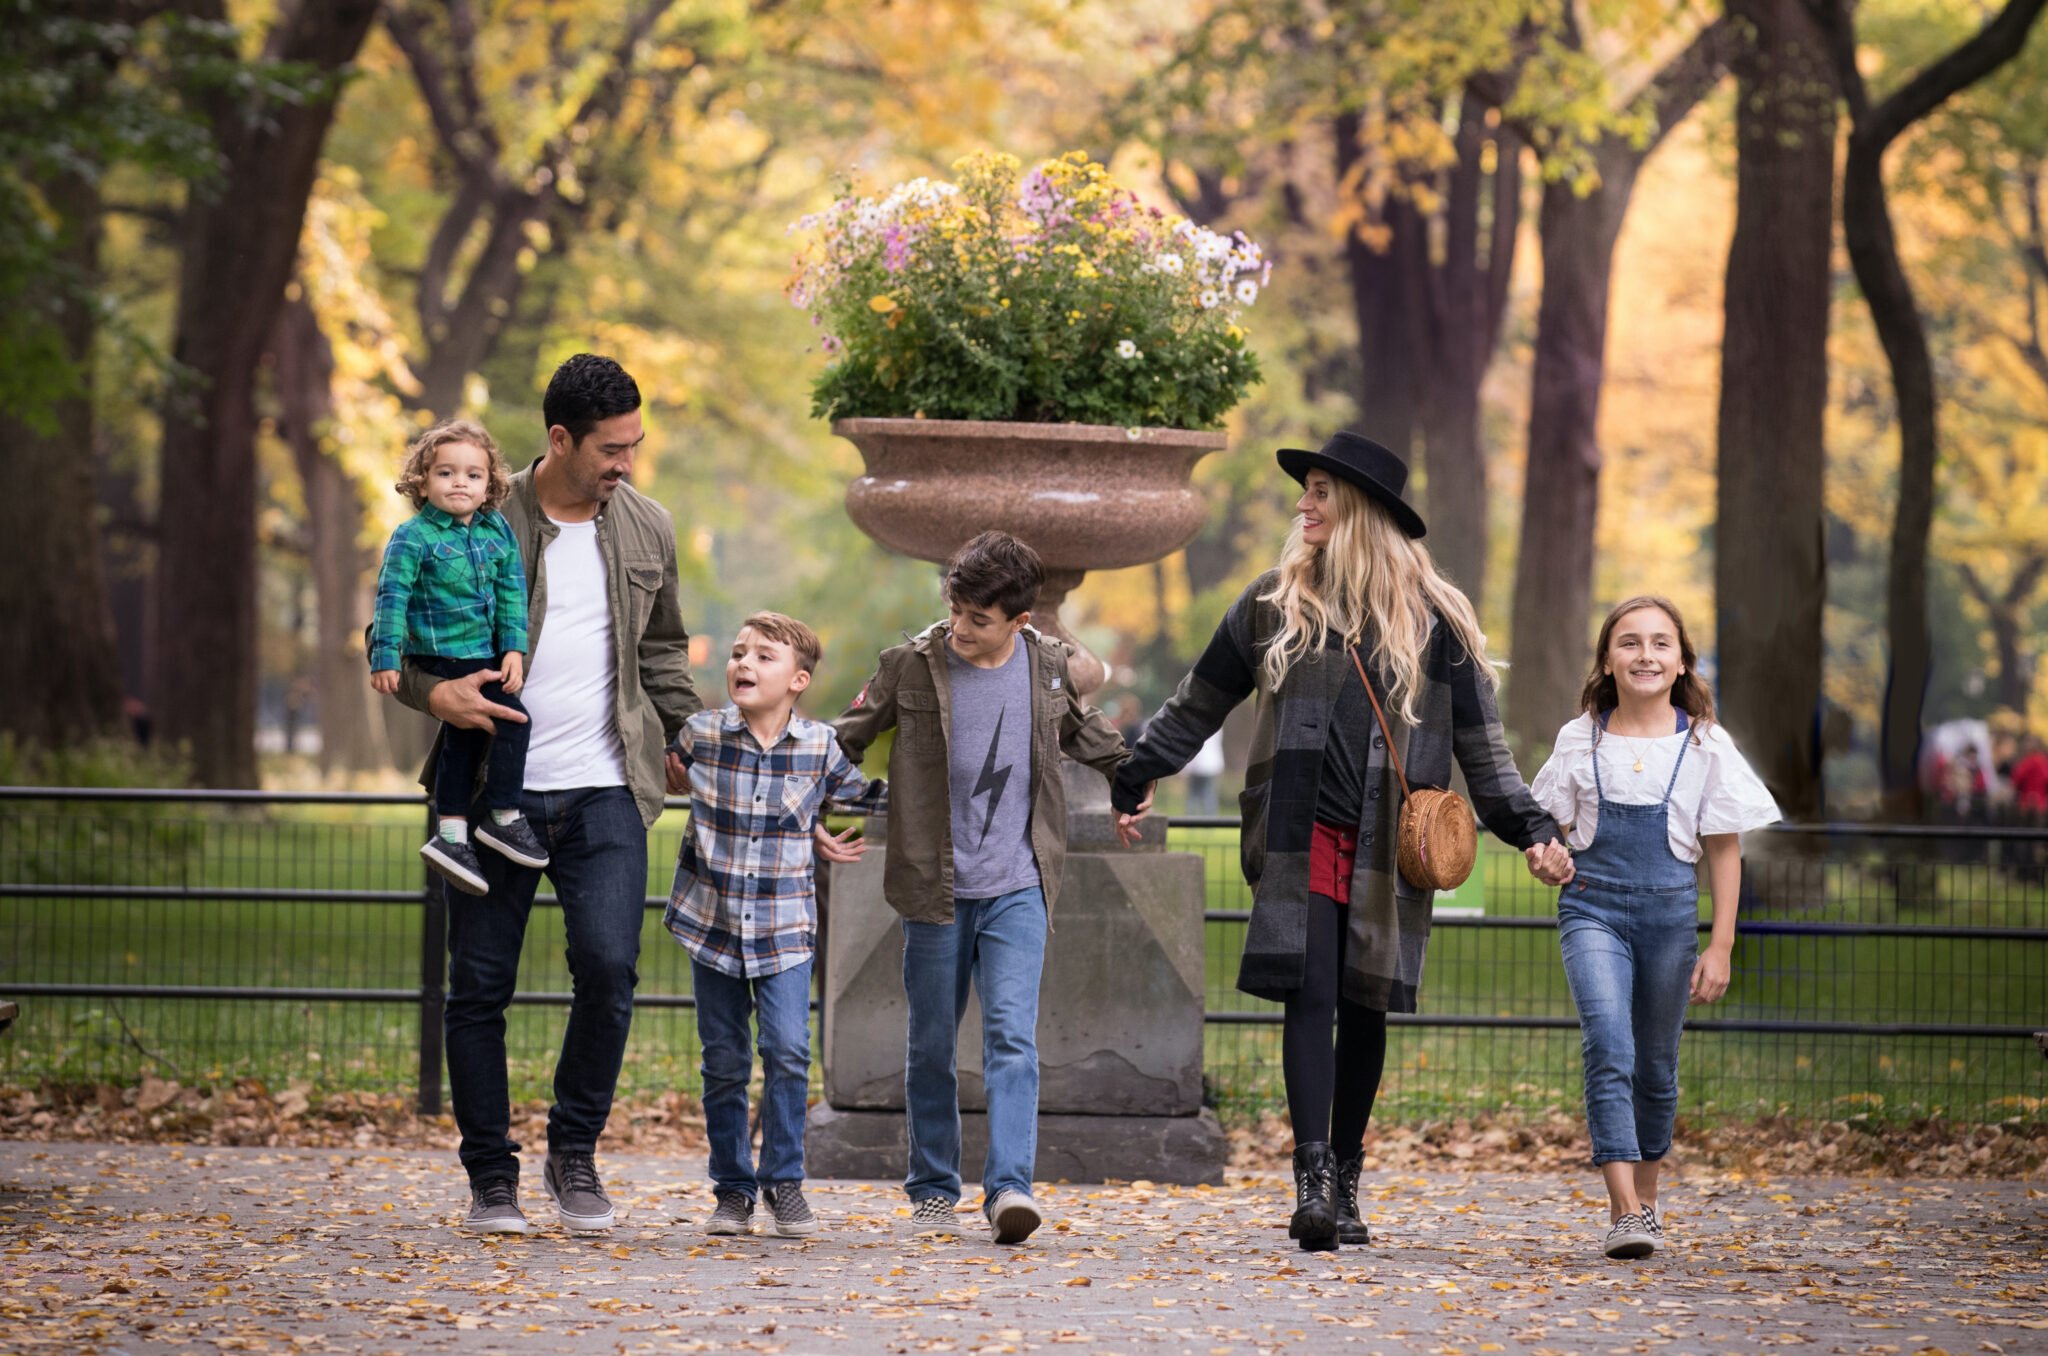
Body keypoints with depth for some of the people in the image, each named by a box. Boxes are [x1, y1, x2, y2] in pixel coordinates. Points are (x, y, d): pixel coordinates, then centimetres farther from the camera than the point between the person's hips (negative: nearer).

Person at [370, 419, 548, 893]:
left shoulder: (497, 531, 5)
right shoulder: (413, 538, -12)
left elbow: (512, 592, 7)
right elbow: (391, 598, -13)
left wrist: (514, 647, -2)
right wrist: (385, 658, -17)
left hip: (484, 654, 7)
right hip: (443, 654, -7)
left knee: (463, 738, 13)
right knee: (511, 717, -14)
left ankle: (452, 835, 22)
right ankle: (505, 818, -3)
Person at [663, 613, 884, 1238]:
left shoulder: (821, 747, -3)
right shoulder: (700, 734, -3)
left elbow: (871, 796, 14)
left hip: (784, 931, -1)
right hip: (712, 926, 1)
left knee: (788, 1052, -13)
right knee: (724, 1063, 5)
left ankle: (783, 1180, 2)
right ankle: (733, 1189, 16)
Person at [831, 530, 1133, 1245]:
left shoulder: (1050, 666, 2)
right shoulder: (911, 665, -4)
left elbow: (1082, 729, 23)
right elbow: (849, 738, 8)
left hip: (1016, 889, 0)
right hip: (934, 890, 0)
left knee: (1012, 1035, -14)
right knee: (930, 1045, 8)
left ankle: (1010, 1186, -21)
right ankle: (933, 1190, 21)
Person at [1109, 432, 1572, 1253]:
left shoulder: (1430, 619, 5)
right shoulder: (1275, 604, 9)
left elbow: (1480, 743, 9)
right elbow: (1199, 704, 18)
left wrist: (1530, 830, 2)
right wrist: (1132, 784, 20)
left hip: (1389, 847, 0)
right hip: (1302, 839, 0)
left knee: (1365, 1008, 4)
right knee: (1309, 997, -12)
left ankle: (1343, 1184, 13)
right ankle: (1312, 1178, -18)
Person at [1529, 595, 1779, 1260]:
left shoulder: (1705, 745, 1)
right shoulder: (1580, 739, 2)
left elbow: (1724, 851, 4)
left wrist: (1720, 945, 1)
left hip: (1669, 909, 1)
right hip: (1593, 906, -1)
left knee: (1655, 1064, 10)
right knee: (1607, 1044, -19)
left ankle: (1643, 1199, 30)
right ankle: (1626, 1210, -24)